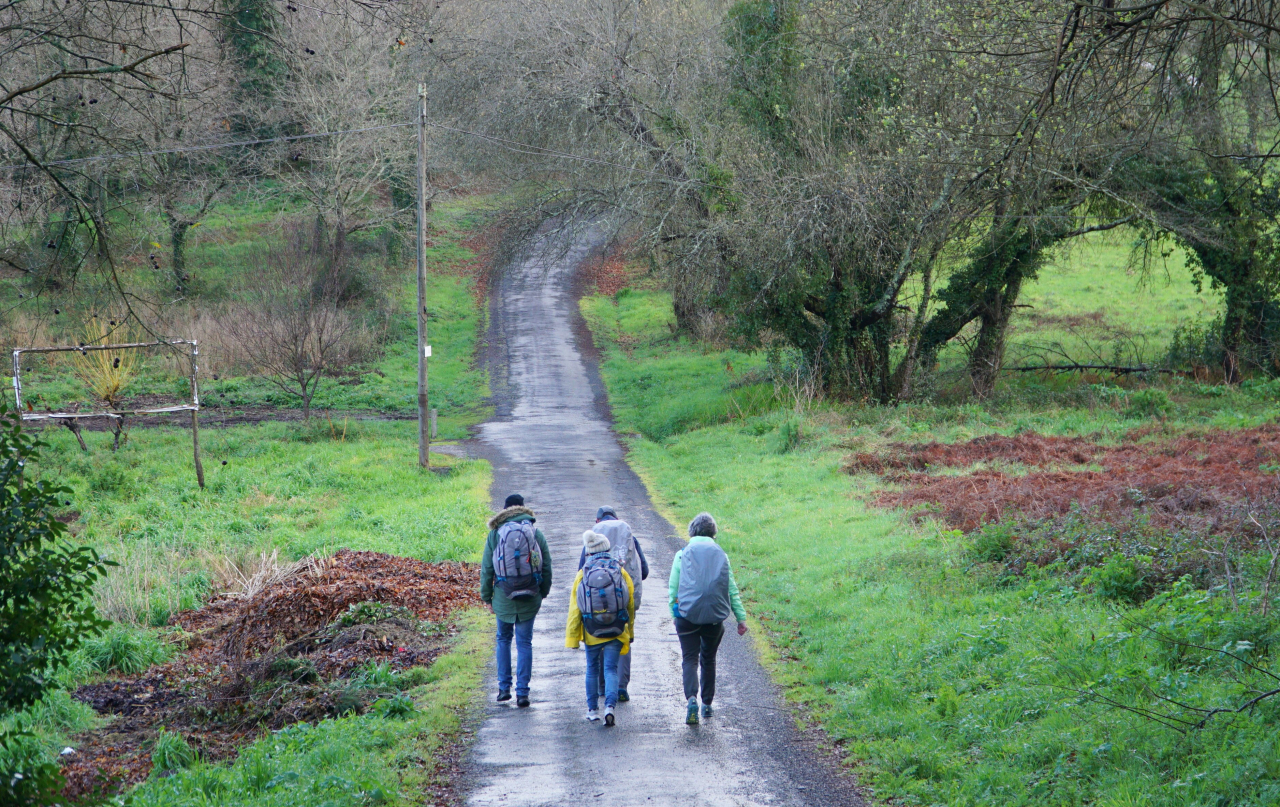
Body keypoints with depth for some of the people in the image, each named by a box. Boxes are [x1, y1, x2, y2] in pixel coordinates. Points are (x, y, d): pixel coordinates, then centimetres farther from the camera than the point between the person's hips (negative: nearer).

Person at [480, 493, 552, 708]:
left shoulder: (495, 534, -1)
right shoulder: (536, 533, 1)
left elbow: (486, 569, 0)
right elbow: (547, 567, 3)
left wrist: (486, 597, 8)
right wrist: (542, 593, 14)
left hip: (503, 598, 0)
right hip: (530, 598, 0)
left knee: (504, 639, 18)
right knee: (525, 643, 5)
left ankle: (504, 687, 16)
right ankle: (522, 692, 0)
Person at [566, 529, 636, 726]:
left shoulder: (583, 574, -3)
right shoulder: (621, 572, -1)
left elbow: (574, 610, -2)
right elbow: (631, 604, 4)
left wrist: (571, 638, 2)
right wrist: (629, 632, 16)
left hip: (592, 632, 0)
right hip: (616, 632, 0)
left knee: (592, 668, 16)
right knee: (611, 669, 2)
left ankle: (592, 709, 22)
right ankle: (610, 706, -18)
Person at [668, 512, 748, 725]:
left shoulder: (683, 555, 2)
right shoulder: (721, 555, 8)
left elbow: (673, 589, 0)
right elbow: (732, 589, 8)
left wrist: (674, 614, 9)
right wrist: (741, 618, 10)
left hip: (688, 614, -2)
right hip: (715, 616, 2)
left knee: (690, 659, -2)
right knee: (708, 659, 18)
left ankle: (691, 698, -25)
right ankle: (707, 704, 21)